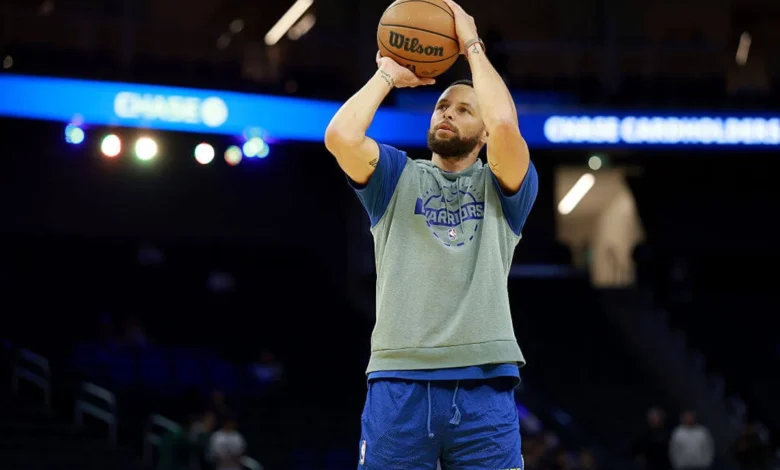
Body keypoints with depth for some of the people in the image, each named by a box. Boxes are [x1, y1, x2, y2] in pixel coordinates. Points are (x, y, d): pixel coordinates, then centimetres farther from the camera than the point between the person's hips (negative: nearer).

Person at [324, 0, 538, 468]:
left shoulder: (504, 186, 14)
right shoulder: (397, 177, 18)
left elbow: (505, 125, -8)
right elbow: (340, 137, -2)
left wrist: (473, 47, 5)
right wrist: (387, 75, 11)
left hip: (484, 383, -1)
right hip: (399, 381, 1)